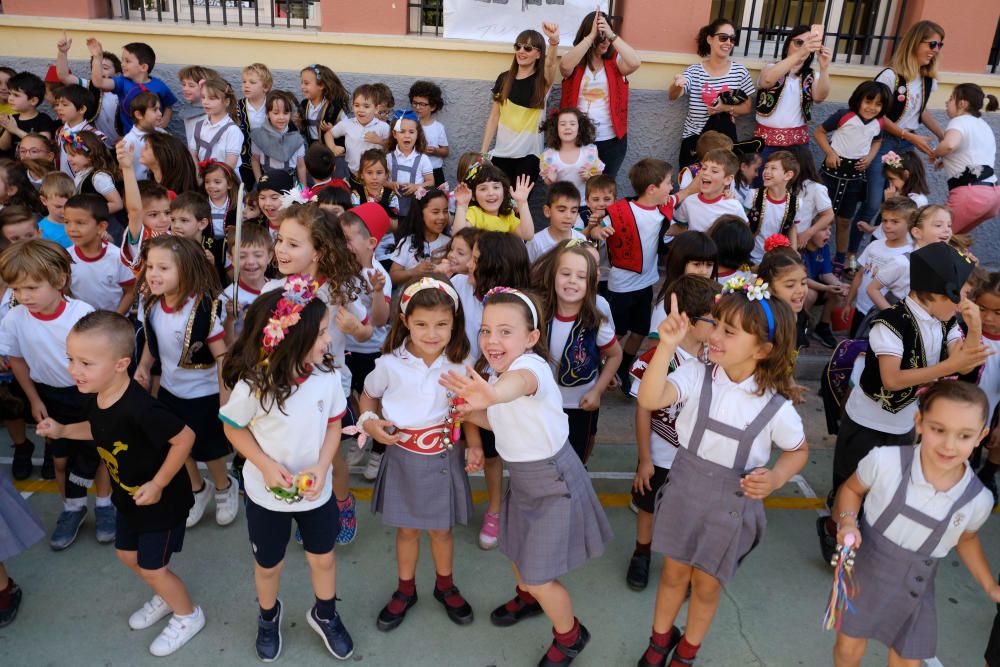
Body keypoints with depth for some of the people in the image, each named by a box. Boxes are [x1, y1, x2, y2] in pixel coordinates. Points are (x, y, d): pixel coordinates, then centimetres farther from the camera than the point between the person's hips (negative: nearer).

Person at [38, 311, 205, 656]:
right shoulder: (96, 397, -11)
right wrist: (62, 430, -4)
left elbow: (184, 437, -33)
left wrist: (158, 485, -24)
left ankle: (188, 615, 35)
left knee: (152, 568, 8)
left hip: (161, 498, -8)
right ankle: (166, 597, 51)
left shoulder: (139, 408, -39)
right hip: (129, 496, 8)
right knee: (128, 555, 24)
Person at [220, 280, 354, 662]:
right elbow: (234, 428, -9)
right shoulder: (253, 384, -26)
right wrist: (266, 466, -19)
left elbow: (333, 424, -5)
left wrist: (322, 467, -17)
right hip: (268, 494, -2)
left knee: (322, 557, 22)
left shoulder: (327, 375, -18)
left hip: (316, 489, 2)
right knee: (268, 565, 22)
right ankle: (268, 616, 53)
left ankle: (325, 615, 50)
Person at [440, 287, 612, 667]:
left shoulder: (533, 365, -32)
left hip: (553, 481, -8)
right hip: (521, 476, 8)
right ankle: (527, 598, 59)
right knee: (514, 547, 27)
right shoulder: (495, 371, -4)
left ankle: (570, 635, 31)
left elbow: (522, 381, -59)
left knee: (539, 575, 1)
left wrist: (492, 394, -81)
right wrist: (471, 412, -7)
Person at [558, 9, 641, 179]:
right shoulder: (575, 60, -2)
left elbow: (635, 63, -19)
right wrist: (591, 35, -25)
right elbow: (565, 66, -25)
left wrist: (612, 35, -21)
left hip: (611, 140, 1)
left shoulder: (614, 61, 0)